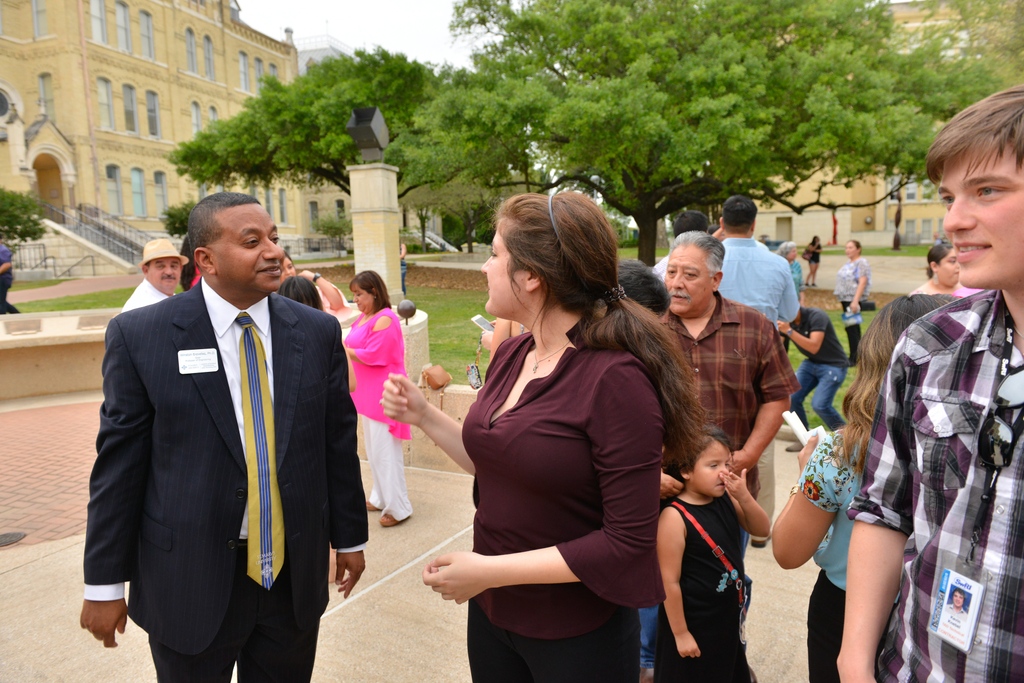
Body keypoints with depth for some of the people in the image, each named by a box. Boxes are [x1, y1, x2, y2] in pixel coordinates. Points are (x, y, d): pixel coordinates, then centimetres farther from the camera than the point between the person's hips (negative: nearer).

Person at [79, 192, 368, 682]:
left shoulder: (318, 332, -2)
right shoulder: (139, 335, -9)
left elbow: (338, 443, 3)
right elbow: (119, 462, -5)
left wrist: (350, 536, 9)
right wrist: (105, 583, -2)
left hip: (296, 576, 2)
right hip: (188, 580, -2)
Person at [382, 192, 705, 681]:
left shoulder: (617, 378, -24)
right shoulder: (512, 354, -1)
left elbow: (628, 541, -22)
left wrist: (490, 571, -21)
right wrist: (423, 416, 0)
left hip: (578, 638, -6)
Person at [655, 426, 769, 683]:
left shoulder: (726, 500, -5)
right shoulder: (674, 517, -26)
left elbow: (762, 529, 0)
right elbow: (670, 581, -22)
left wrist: (744, 497, -17)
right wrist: (680, 632, -15)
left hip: (727, 614, 7)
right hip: (692, 621, -7)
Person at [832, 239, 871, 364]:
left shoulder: (861, 263, -11)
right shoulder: (848, 263, 15)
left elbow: (862, 282, -18)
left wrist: (855, 301, -25)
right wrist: (839, 294, 16)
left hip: (853, 300, -9)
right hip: (845, 299, 9)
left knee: (852, 327, -9)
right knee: (854, 327, 13)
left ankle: (854, 358, -5)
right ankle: (857, 355, 20)